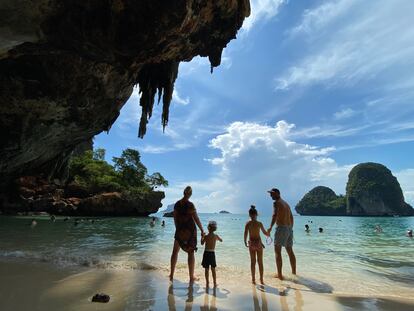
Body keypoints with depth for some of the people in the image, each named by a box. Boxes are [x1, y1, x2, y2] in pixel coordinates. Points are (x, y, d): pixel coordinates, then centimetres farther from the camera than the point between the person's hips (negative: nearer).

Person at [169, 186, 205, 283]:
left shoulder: (177, 204, -1)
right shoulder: (190, 205, -16)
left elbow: (175, 219, 8)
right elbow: (196, 219, -14)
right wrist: (202, 231, -5)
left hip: (180, 230, 4)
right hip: (190, 230, -4)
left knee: (175, 251, 19)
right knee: (191, 253, 7)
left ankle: (171, 275, 25)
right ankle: (191, 278, 15)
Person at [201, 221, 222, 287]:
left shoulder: (206, 236, -13)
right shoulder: (216, 236, -3)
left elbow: (202, 243, 3)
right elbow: (221, 240, 16)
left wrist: (202, 237, 14)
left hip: (206, 253, -3)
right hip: (212, 253, 3)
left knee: (206, 269, 6)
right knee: (213, 269, 14)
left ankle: (207, 283, 10)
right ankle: (215, 283, 19)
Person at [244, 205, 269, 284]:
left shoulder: (248, 223, -7)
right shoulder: (259, 223, -7)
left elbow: (245, 234, -12)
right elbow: (265, 232, 6)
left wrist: (245, 242, 4)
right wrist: (269, 235, 28)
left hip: (251, 243, 1)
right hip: (258, 243, -1)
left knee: (253, 262, 12)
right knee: (260, 262, 12)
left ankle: (253, 279, 16)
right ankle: (261, 280, 17)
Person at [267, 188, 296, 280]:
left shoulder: (276, 203, -9)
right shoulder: (286, 203, 18)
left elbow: (275, 215, -27)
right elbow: (291, 217, 25)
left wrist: (270, 227, -36)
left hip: (281, 228, -8)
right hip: (289, 229, 9)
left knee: (277, 251, -2)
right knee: (290, 251, 17)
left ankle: (279, 275, -1)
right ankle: (294, 272, 26)